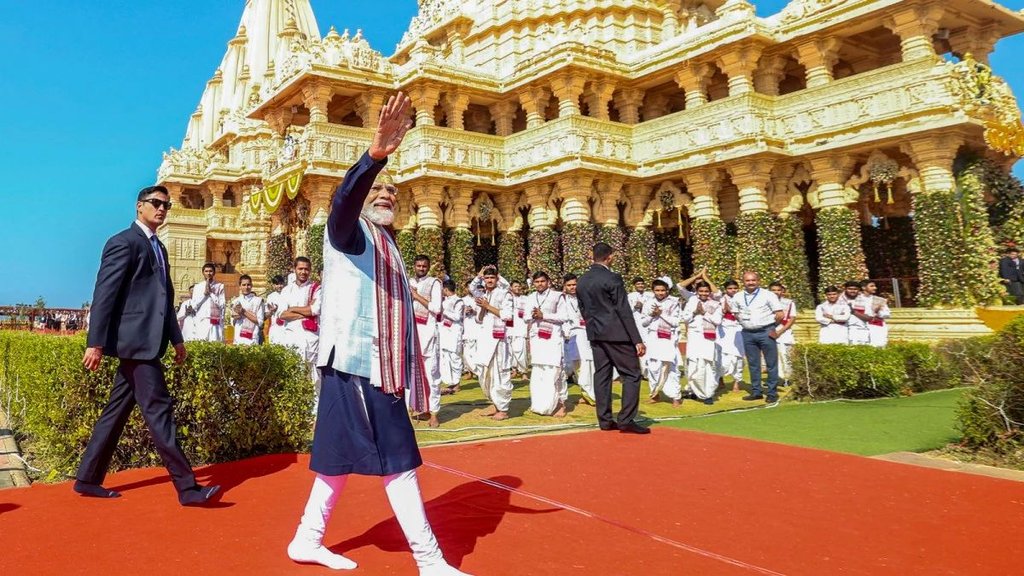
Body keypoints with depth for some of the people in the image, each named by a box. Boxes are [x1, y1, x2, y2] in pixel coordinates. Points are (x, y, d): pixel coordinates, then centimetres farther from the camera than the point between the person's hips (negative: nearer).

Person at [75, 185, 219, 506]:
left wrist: (176, 338, 18)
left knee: (117, 411, 14)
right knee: (158, 410, -9)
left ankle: (88, 479, 25)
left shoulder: (158, 248, 20)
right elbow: (104, 294, -13)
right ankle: (187, 488, -7)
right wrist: (95, 343, -18)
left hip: (147, 342, 9)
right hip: (135, 340, -9)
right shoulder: (124, 242, -7)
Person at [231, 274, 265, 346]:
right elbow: (233, 323, 15)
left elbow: (260, 322, -2)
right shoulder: (235, 301, 12)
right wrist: (236, 316, -6)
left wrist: (244, 312, -7)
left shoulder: (258, 300, 1)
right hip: (238, 338, 3)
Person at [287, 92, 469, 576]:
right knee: (398, 460, -7)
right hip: (354, 361, -9)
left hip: (377, 365, 9)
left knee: (343, 456, 15)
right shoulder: (349, 233, -4)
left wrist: (408, 371, 20)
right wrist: (376, 154, -45)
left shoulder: (386, 245, 21)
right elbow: (342, 200, -28)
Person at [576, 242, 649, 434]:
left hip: (595, 334, 7)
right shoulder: (612, 279, -13)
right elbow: (624, 311, -15)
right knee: (632, 375, 0)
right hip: (617, 333, -7)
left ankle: (605, 420, 11)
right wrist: (637, 339, -14)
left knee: (601, 375, 10)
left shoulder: (581, 281, 9)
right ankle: (626, 420, -4)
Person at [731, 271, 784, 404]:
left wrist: (769, 326, 1)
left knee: (771, 363, 1)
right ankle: (756, 392, 18)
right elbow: (736, 314, 19)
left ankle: (772, 393, 8)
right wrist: (744, 322, 7)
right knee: (753, 364, 9)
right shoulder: (738, 297, 6)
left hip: (766, 332, -4)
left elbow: (780, 314, -4)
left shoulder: (768, 295, -5)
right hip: (748, 334, 4)